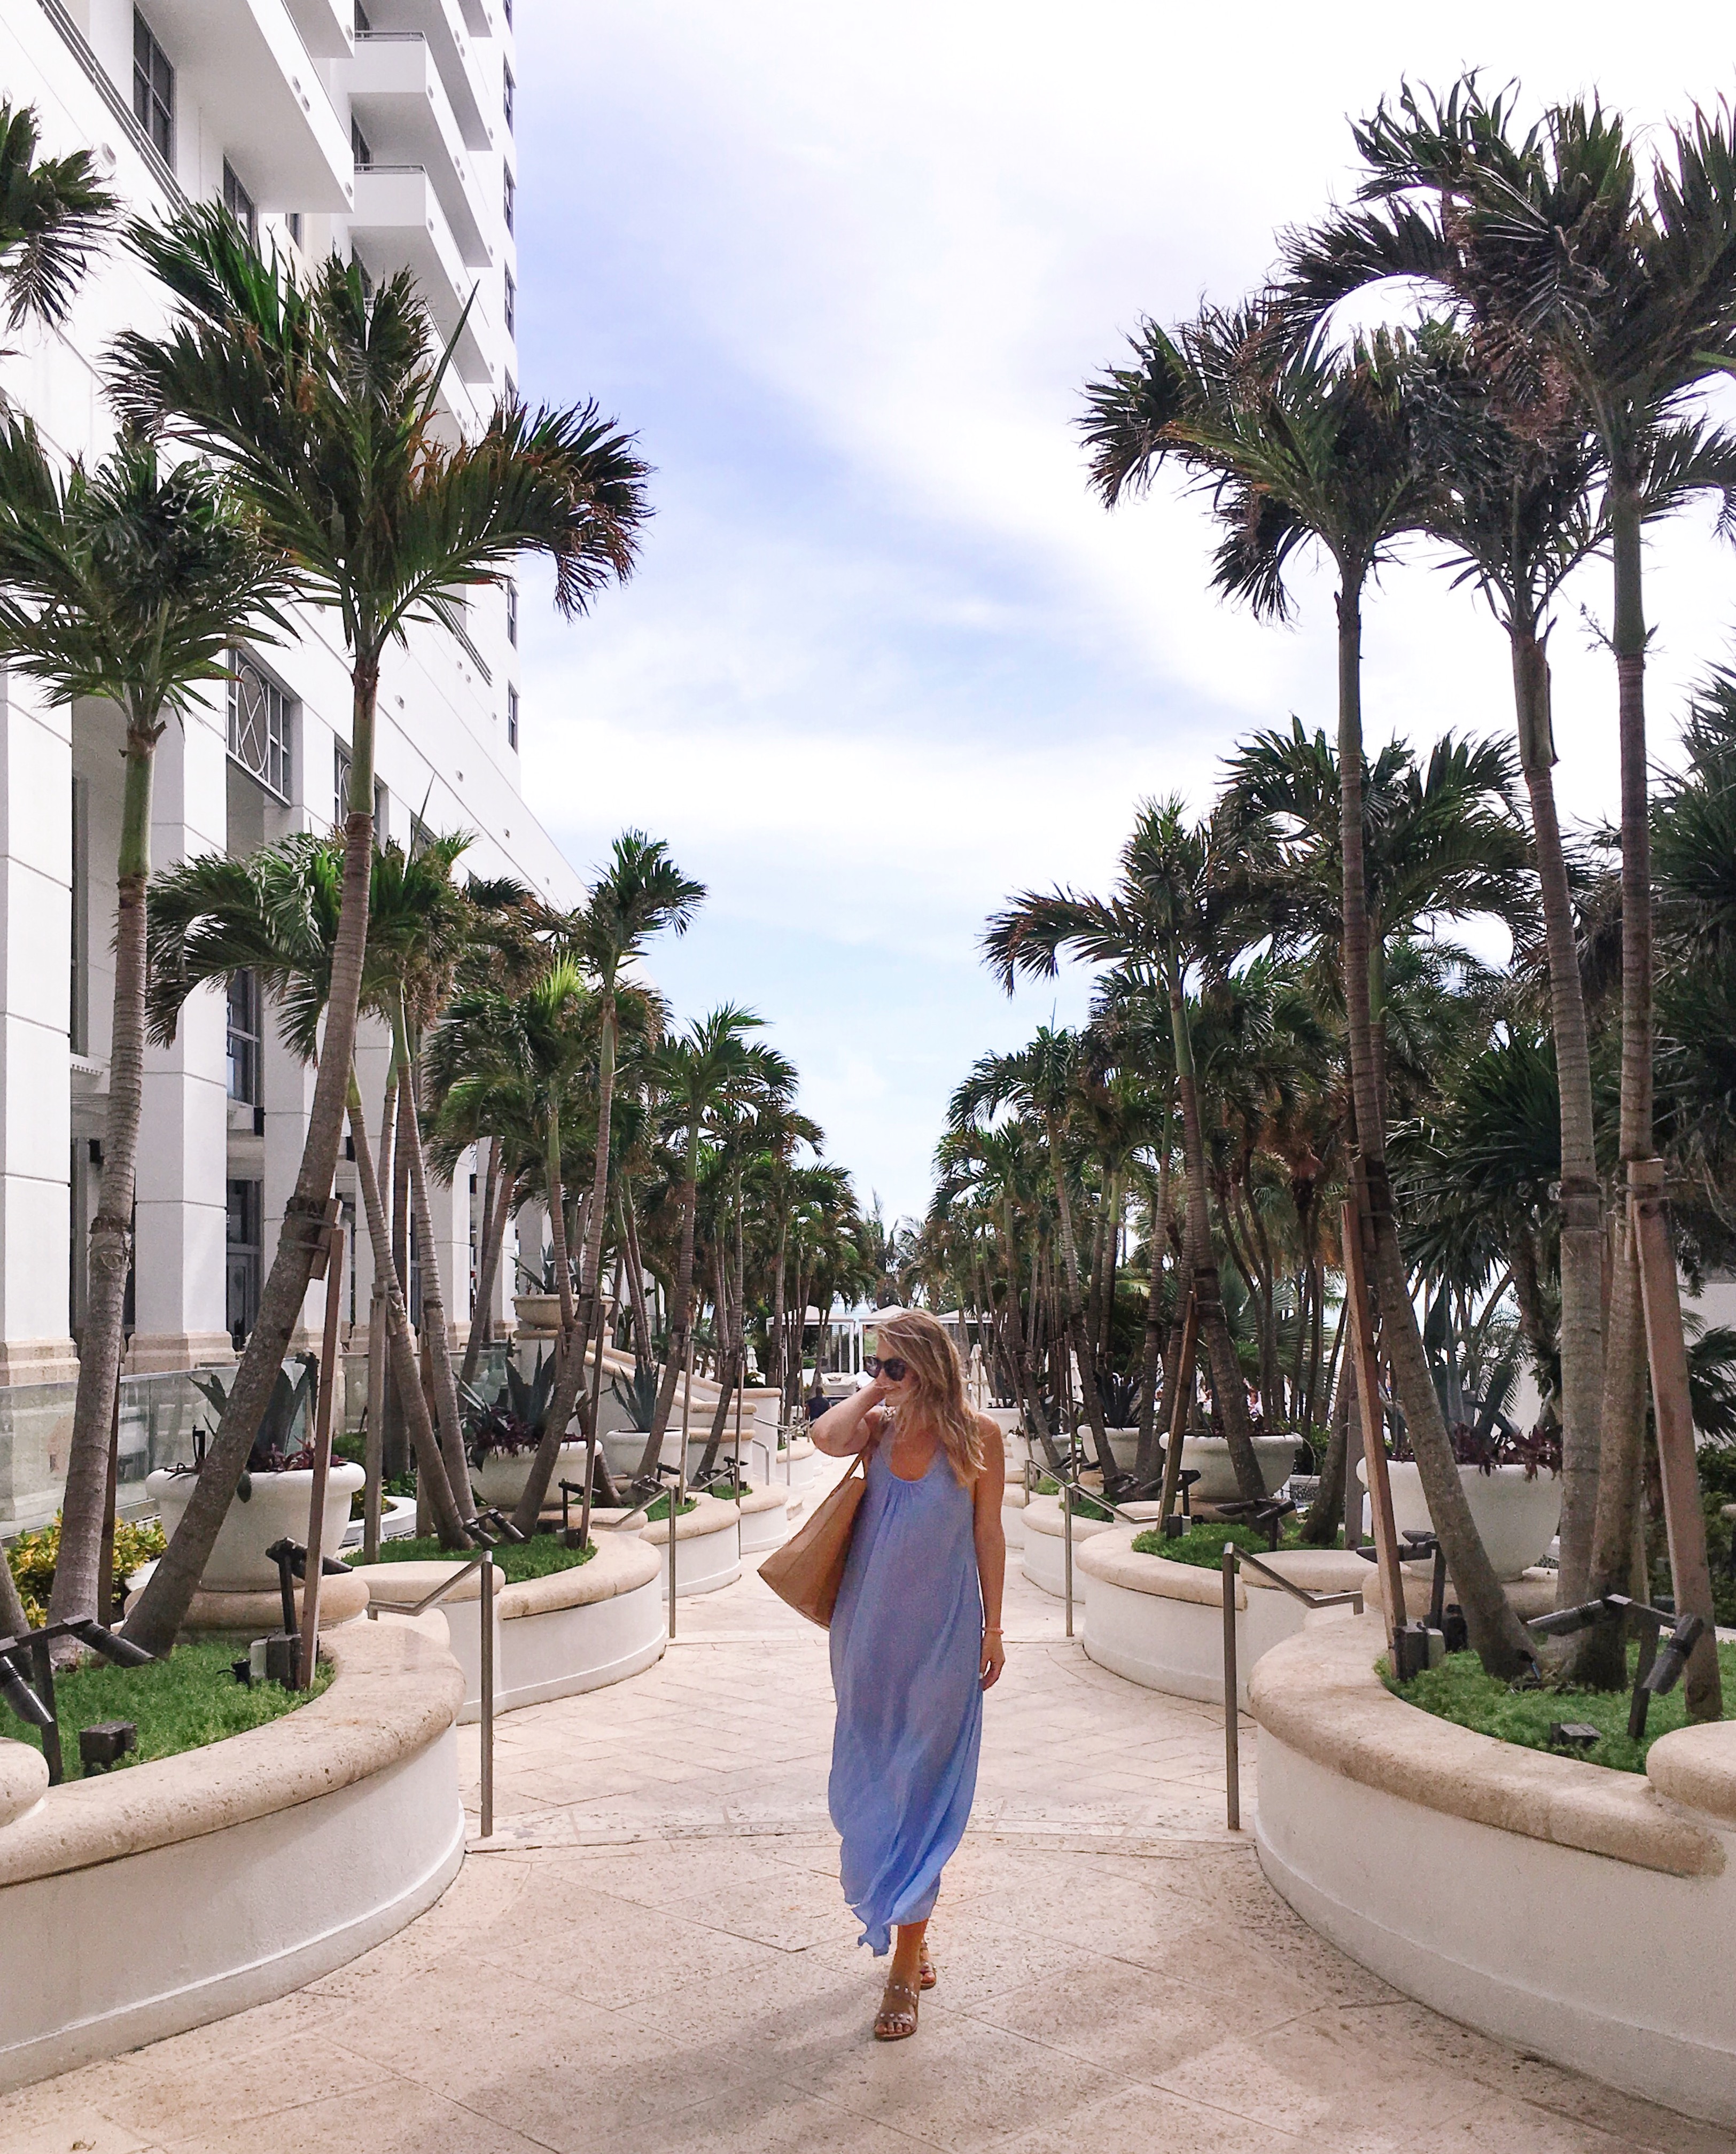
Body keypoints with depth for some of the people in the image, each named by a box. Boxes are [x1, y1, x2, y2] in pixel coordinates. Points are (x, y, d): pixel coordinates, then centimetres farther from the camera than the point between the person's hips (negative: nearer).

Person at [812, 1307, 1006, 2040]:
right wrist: (874, 1392, -9)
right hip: (870, 1629, 3)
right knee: (870, 1785, 11)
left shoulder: (976, 1435, -5)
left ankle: (904, 1972, 6)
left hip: (940, 1634, -3)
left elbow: (988, 1534, -1)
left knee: (920, 1792, -1)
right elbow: (827, 1437, -21)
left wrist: (992, 1629, -1)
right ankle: (909, 1938, 30)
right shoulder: (879, 1426, 1)